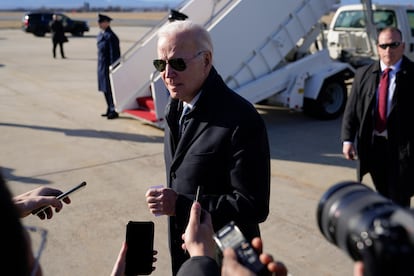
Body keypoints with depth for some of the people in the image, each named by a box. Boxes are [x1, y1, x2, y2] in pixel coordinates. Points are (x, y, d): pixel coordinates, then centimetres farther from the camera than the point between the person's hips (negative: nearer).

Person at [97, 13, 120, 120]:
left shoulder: (110, 36, -16)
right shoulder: (101, 35, 12)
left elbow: (114, 54, -18)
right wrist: (99, 66, 17)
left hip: (107, 67, -9)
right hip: (102, 66, 9)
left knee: (110, 89, -3)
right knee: (105, 89, 15)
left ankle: (113, 111, 7)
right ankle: (110, 109, 27)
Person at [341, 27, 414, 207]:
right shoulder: (364, 74, 6)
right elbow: (351, 109, 4)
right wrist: (347, 139, -4)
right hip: (372, 145, 4)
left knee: (399, 199, 0)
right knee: (384, 197, 18)